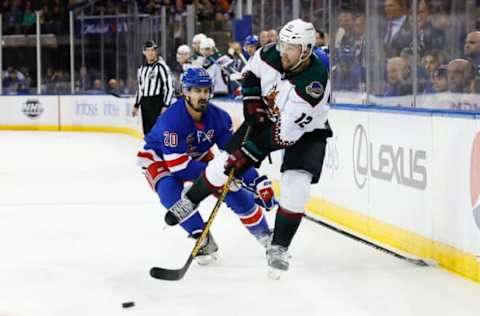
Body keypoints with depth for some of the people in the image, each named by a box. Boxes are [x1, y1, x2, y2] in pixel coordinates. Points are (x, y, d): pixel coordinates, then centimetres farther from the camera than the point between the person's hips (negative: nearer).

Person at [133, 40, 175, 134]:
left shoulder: (161, 66, -9)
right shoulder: (142, 68, 15)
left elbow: (170, 87, -13)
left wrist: (166, 105, -18)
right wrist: (136, 105, 21)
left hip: (157, 102, -8)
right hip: (145, 103, 8)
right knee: (147, 130, 11)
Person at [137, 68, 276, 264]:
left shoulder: (218, 117, -19)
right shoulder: (171, 120, -36)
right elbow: (178, 165, -36)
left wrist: (257, 181, -26)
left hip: (197, 156, 5)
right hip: (159, 159, -5)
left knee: (232, 186, -7)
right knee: (170, 191, -34)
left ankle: (264, 235, 12)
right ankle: (202, 240, -19)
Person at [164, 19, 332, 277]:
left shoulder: (315, 83, -37)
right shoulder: (270, 55, -21)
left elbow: (286, 132, -36)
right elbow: (250, 73, 6)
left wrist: (247, 153, -33)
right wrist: (252, 103, -7)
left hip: (305, 131, -4)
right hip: (268, 117, 5)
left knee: (296, 188, -20)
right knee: (227, 160, 0)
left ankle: (279, 248, -4)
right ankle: (190, 201, 25)